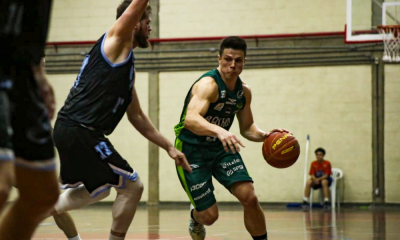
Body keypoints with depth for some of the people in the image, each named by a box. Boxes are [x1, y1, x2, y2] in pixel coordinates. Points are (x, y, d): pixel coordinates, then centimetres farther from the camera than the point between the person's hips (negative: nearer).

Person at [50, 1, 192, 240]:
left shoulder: (126, 62, 21)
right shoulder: (117, 41, -4)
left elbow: (136, 116, 26)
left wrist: (169, 146, 23)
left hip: (70, 130, 10)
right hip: (80, 132, -10)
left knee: (99, 189, 28)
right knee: (132, 186, -2)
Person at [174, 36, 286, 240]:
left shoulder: (244, 91, 0)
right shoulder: (208, 84, -25)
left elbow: (247, 127, 14)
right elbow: (190, 119, -42)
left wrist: (264, 135, -9)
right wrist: (219, 131, -60)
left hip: (221, 148, 6)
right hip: (192, 150, -6)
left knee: (249, 197, -15)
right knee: (209, 216, -6)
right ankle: (195, 217, 33)